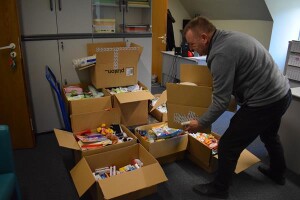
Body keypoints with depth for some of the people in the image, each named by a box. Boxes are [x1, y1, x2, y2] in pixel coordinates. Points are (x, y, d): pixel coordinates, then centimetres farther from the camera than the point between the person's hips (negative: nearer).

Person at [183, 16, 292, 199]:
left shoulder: (221, 54, -24)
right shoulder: (230, 36, 7)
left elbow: (221, 101, -21)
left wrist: (201, 123, -9)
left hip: (264, 102, -10)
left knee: (228, 146, 2)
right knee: (269, 135, 33)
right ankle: (278, 173, 56)